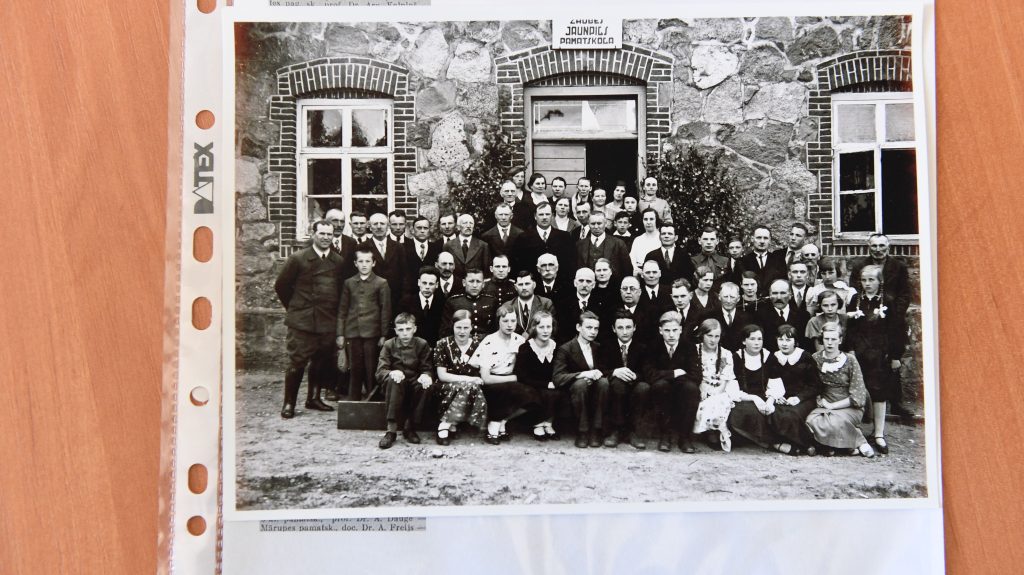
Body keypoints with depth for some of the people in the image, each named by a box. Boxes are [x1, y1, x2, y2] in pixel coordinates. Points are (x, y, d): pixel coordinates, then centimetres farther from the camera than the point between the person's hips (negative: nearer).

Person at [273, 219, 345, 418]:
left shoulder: (339, 262, 8)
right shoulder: (298, 258, -2)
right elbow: (281, 286, 4)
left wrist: (334, 311, 11)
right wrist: (294, 308, 8)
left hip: (328, 322, 4)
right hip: (302, 321, -4)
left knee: (321, 363, 9)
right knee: (297, 363, -4)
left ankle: (313, 398, 24)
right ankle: (289, 403, 6)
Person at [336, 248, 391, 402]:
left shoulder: (381, 283, 1)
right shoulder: (349, 283, 10)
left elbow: (385, 310, 1)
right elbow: (342, 310, 12)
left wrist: (384, 335, -3)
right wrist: (340, 334, 7)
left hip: (372, 333, -3)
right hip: (353, 333, 3)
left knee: (372, 370, -1)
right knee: (355, 369, 8)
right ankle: (353, 401, 15)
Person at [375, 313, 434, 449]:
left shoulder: (422, 345, 2)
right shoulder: (389, 345, 1)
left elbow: (428, 369, -3)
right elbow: (380, 371, -8)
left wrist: (426, 376, -30)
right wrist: (392, 373, -32)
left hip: (414, 384, 1)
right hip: (394, 385, -1)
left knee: (424, 385, -33)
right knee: (394, 380, -35)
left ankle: (410, 428, -17)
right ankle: (391, 430, -35)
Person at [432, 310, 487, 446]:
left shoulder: (478, 343, 6)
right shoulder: (443, 345, 0)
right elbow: (442, 375, -6)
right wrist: (468, 379, -14)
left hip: (472, 388, 2)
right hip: (448, 390, -2)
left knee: (472, 387, -34)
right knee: (469, 386, -34)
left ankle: (446, 424, -22)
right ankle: (451, 426, -29)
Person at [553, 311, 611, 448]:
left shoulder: (598, 348, 7)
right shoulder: (565, 349, -9)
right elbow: (557, 378, -20)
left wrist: (598, 374, -15)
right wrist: (584, 374, -33)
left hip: (594, 386, 4)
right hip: (574, 390, -4)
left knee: (604, 382, -30)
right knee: (581, 383, -37)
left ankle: (596, 431, -22)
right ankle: (582, 432, -26)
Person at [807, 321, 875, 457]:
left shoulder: (850, 360, -5)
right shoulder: (815, 358, 3)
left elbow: (857, 397, -9)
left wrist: (832, 406, -12)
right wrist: (819, 400, -10)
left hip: (850, 408, -3)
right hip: (825, 406, 3)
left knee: (834, 421, -35)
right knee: (811, 420, -29)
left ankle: (858, 442, -4)